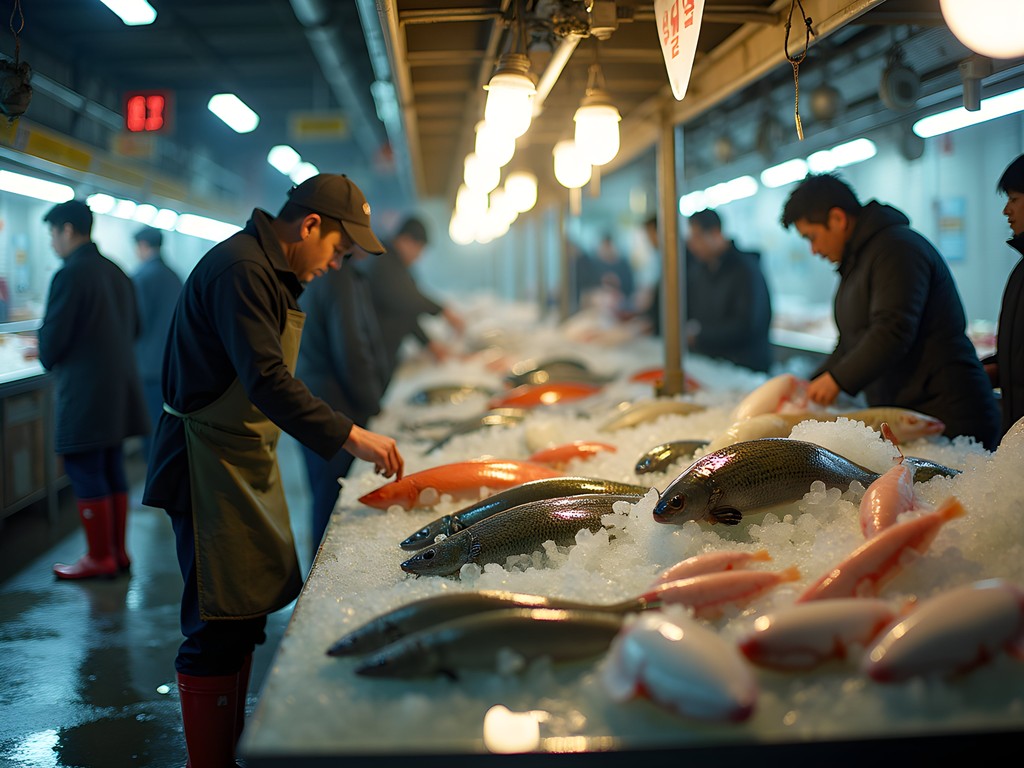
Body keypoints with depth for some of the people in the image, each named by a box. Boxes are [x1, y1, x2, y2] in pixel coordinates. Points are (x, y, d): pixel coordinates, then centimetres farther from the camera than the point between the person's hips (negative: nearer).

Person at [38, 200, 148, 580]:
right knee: (113, 472, 14)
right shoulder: (117, 273, 11)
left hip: (84, 393, -8)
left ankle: (99, 558, 6)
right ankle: (118, 551, 20)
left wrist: (48, 359, 7)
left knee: (86, 476, 0)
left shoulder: (70, 275, -14)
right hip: (119, 389, 8)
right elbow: (132, 327, 18)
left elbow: (52, 337, -14)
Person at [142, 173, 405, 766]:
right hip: (213, 465, -10)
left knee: (247, 613, 15)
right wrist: (351, 436, -27)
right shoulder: (240, 269, -18)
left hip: (248, 461, 10)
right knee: (219, 628, -7)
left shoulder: (272, 272, 15)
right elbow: (268, 381, -27)